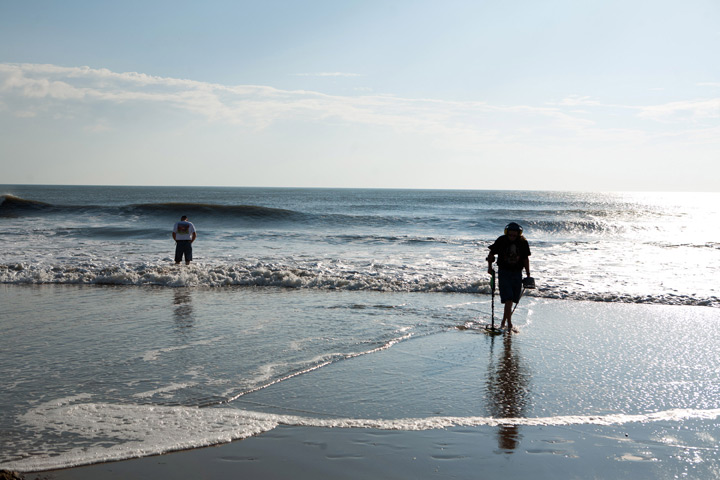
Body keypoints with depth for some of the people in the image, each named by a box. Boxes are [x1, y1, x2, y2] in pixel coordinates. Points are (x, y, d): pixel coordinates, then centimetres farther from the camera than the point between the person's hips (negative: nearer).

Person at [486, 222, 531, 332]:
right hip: (504, 272, -3)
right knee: (508, 299, -14)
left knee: (513, 299, 7)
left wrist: (528, 275, 8)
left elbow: (526, 259, 9)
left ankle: (504, 321, 24)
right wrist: (490, 267, -8)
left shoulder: (523, 242, 0)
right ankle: (509, 324, -12)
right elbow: (491, 254, 4)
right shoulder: (501, 241, -6)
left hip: (517, 273, 3)